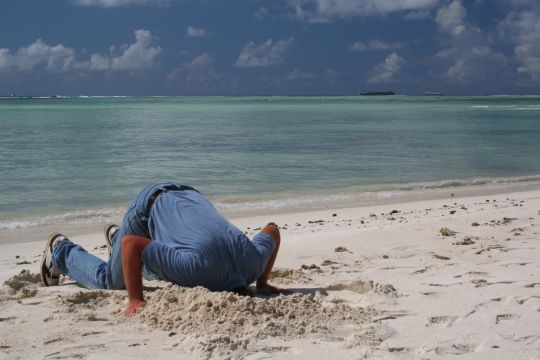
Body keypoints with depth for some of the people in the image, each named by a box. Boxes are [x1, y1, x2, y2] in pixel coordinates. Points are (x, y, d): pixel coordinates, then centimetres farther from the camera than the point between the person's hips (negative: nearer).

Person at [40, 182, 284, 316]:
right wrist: (135, 300, -36)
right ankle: (60, 250, 36)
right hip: (149, 205, -5)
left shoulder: (253, 260, -28)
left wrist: (262, 283, -5)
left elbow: (272, 230, -5)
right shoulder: (196, 267, -44)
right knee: (110, 280, 10)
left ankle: (115, 236, 54)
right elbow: (130, 244, -40)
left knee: (159, 273, 28)